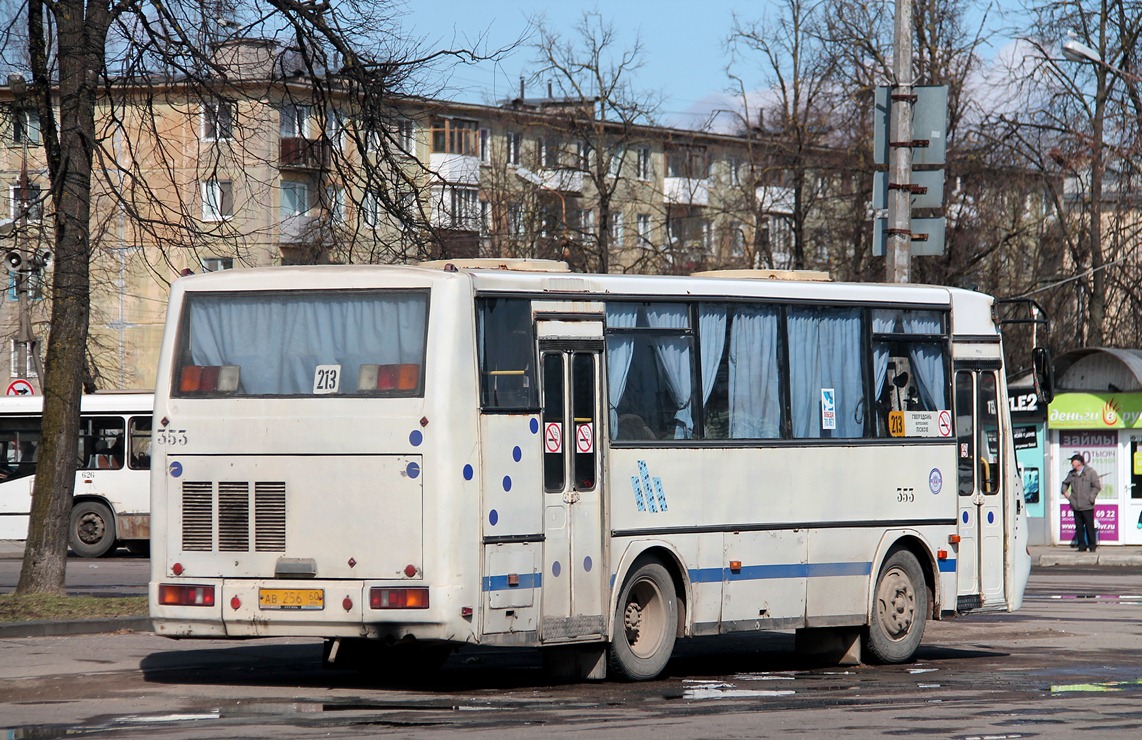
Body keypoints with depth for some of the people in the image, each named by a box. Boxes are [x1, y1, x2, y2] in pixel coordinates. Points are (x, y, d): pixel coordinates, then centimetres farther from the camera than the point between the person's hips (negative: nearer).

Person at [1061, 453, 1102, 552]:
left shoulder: (1090, 472, -4)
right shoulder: (1072, 474, 11)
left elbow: (1097, 486, -5)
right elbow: (1065, 483, 27)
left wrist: (1091, 498, -11)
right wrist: (1065, 492, 8)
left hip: (1087, 507, -5)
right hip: (1076, 507, 5)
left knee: (1089, 527, 0)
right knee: (1079, 527, 6)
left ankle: (1092, 546, 9)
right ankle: (1082, 546, 13)